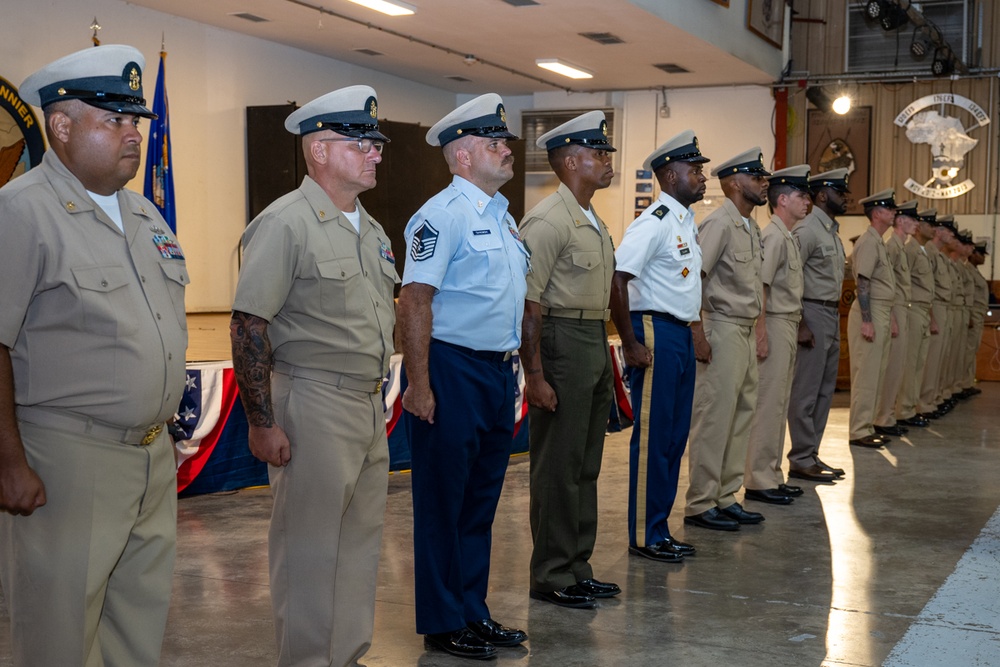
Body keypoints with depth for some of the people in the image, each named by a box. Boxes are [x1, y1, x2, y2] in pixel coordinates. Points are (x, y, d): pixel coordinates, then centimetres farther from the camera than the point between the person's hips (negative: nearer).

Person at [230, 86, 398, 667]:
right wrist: (263, 423, -18)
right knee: (310, 548, 1)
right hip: (313, 407, -8)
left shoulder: (370, 229, 14)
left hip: (369, 407, 9)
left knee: (362, 542, 15)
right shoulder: (285, 224, -13)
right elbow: (249, 327, -16)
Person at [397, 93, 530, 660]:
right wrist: (419, 385, -21)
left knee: (482, 500, 15)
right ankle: (443, 623, 13)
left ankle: (474, 613, 26)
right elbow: (415, 300, -18)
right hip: (453, 371, -9)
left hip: (498, 373, 9)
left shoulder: (502, 215, 15)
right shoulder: (444, 214, -13)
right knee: (443, 502, 2)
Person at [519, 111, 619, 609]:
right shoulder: (548, 221, -14)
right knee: (558, 467, -2)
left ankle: (577, 568, 25)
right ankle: (551, 577, 9)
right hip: (562, 342, -9)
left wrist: (608, 363, 19)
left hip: (595, 344, 9)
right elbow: (527, 302, -19)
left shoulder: (593, 222, 16)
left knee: (586, 465, 14)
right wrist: (534, 375, -22)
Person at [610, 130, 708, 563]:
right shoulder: (654, 223, -15)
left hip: (682, 335, 9)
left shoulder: (687, 220, 14)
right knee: (652, 438, -2)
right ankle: (644, 537, 8)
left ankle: (659, 529, 23)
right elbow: (615, 280, -22)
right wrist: (631, 345, -19)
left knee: (675, 437, 13)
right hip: (657, 334, -9)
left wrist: (691, 330, 15)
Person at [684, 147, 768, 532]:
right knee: (714, 418, -5)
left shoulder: (751, 227, 16)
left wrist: (756, 330, 16)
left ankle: (726, 497, 22)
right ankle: (700, 505, 3)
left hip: (746, 332, 10)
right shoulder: (720, 223, -12)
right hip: (722, 330, -10)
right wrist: (698, 335, -22)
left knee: (741, 416, 13)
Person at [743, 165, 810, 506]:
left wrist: (798, 327, 15)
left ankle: (772, 475, 21)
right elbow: (760, 286, -20)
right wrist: (761, 333, -23)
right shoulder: (774, 235, -13)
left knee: (778, 403, 14)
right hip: (775, 325, -10)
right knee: (768, 404, -6)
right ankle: (758, 481, -1)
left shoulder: (789, 237, 16)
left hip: (788, 326, 10)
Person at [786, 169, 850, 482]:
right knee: (805, 392, -4)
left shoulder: (832, 230, 16)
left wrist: (836, 317, 14)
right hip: (813, 314, -10)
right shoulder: (807, 230, -13)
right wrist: (801, 325, -21)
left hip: (832, 315, 10)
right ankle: (801, 461, 3)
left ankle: (812, 455, 21)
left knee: (824, 391, 13)